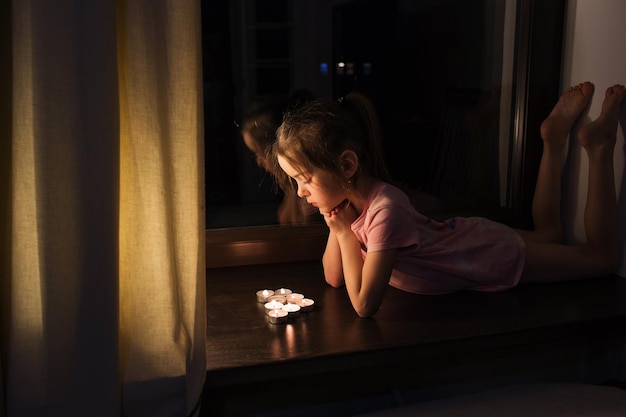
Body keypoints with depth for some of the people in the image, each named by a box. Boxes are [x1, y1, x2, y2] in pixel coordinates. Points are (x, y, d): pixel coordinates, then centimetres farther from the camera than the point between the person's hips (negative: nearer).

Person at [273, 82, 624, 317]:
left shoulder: (385, 210, -40)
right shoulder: (350, 197, -15)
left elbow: (365, 304, -39)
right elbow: (334, 278, -7)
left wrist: (346, 232, -34)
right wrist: (336, 224, -23)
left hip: (501, 258, -6)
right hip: (462, 236, 7)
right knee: (549, 235, 32)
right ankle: (555, 137, 31)